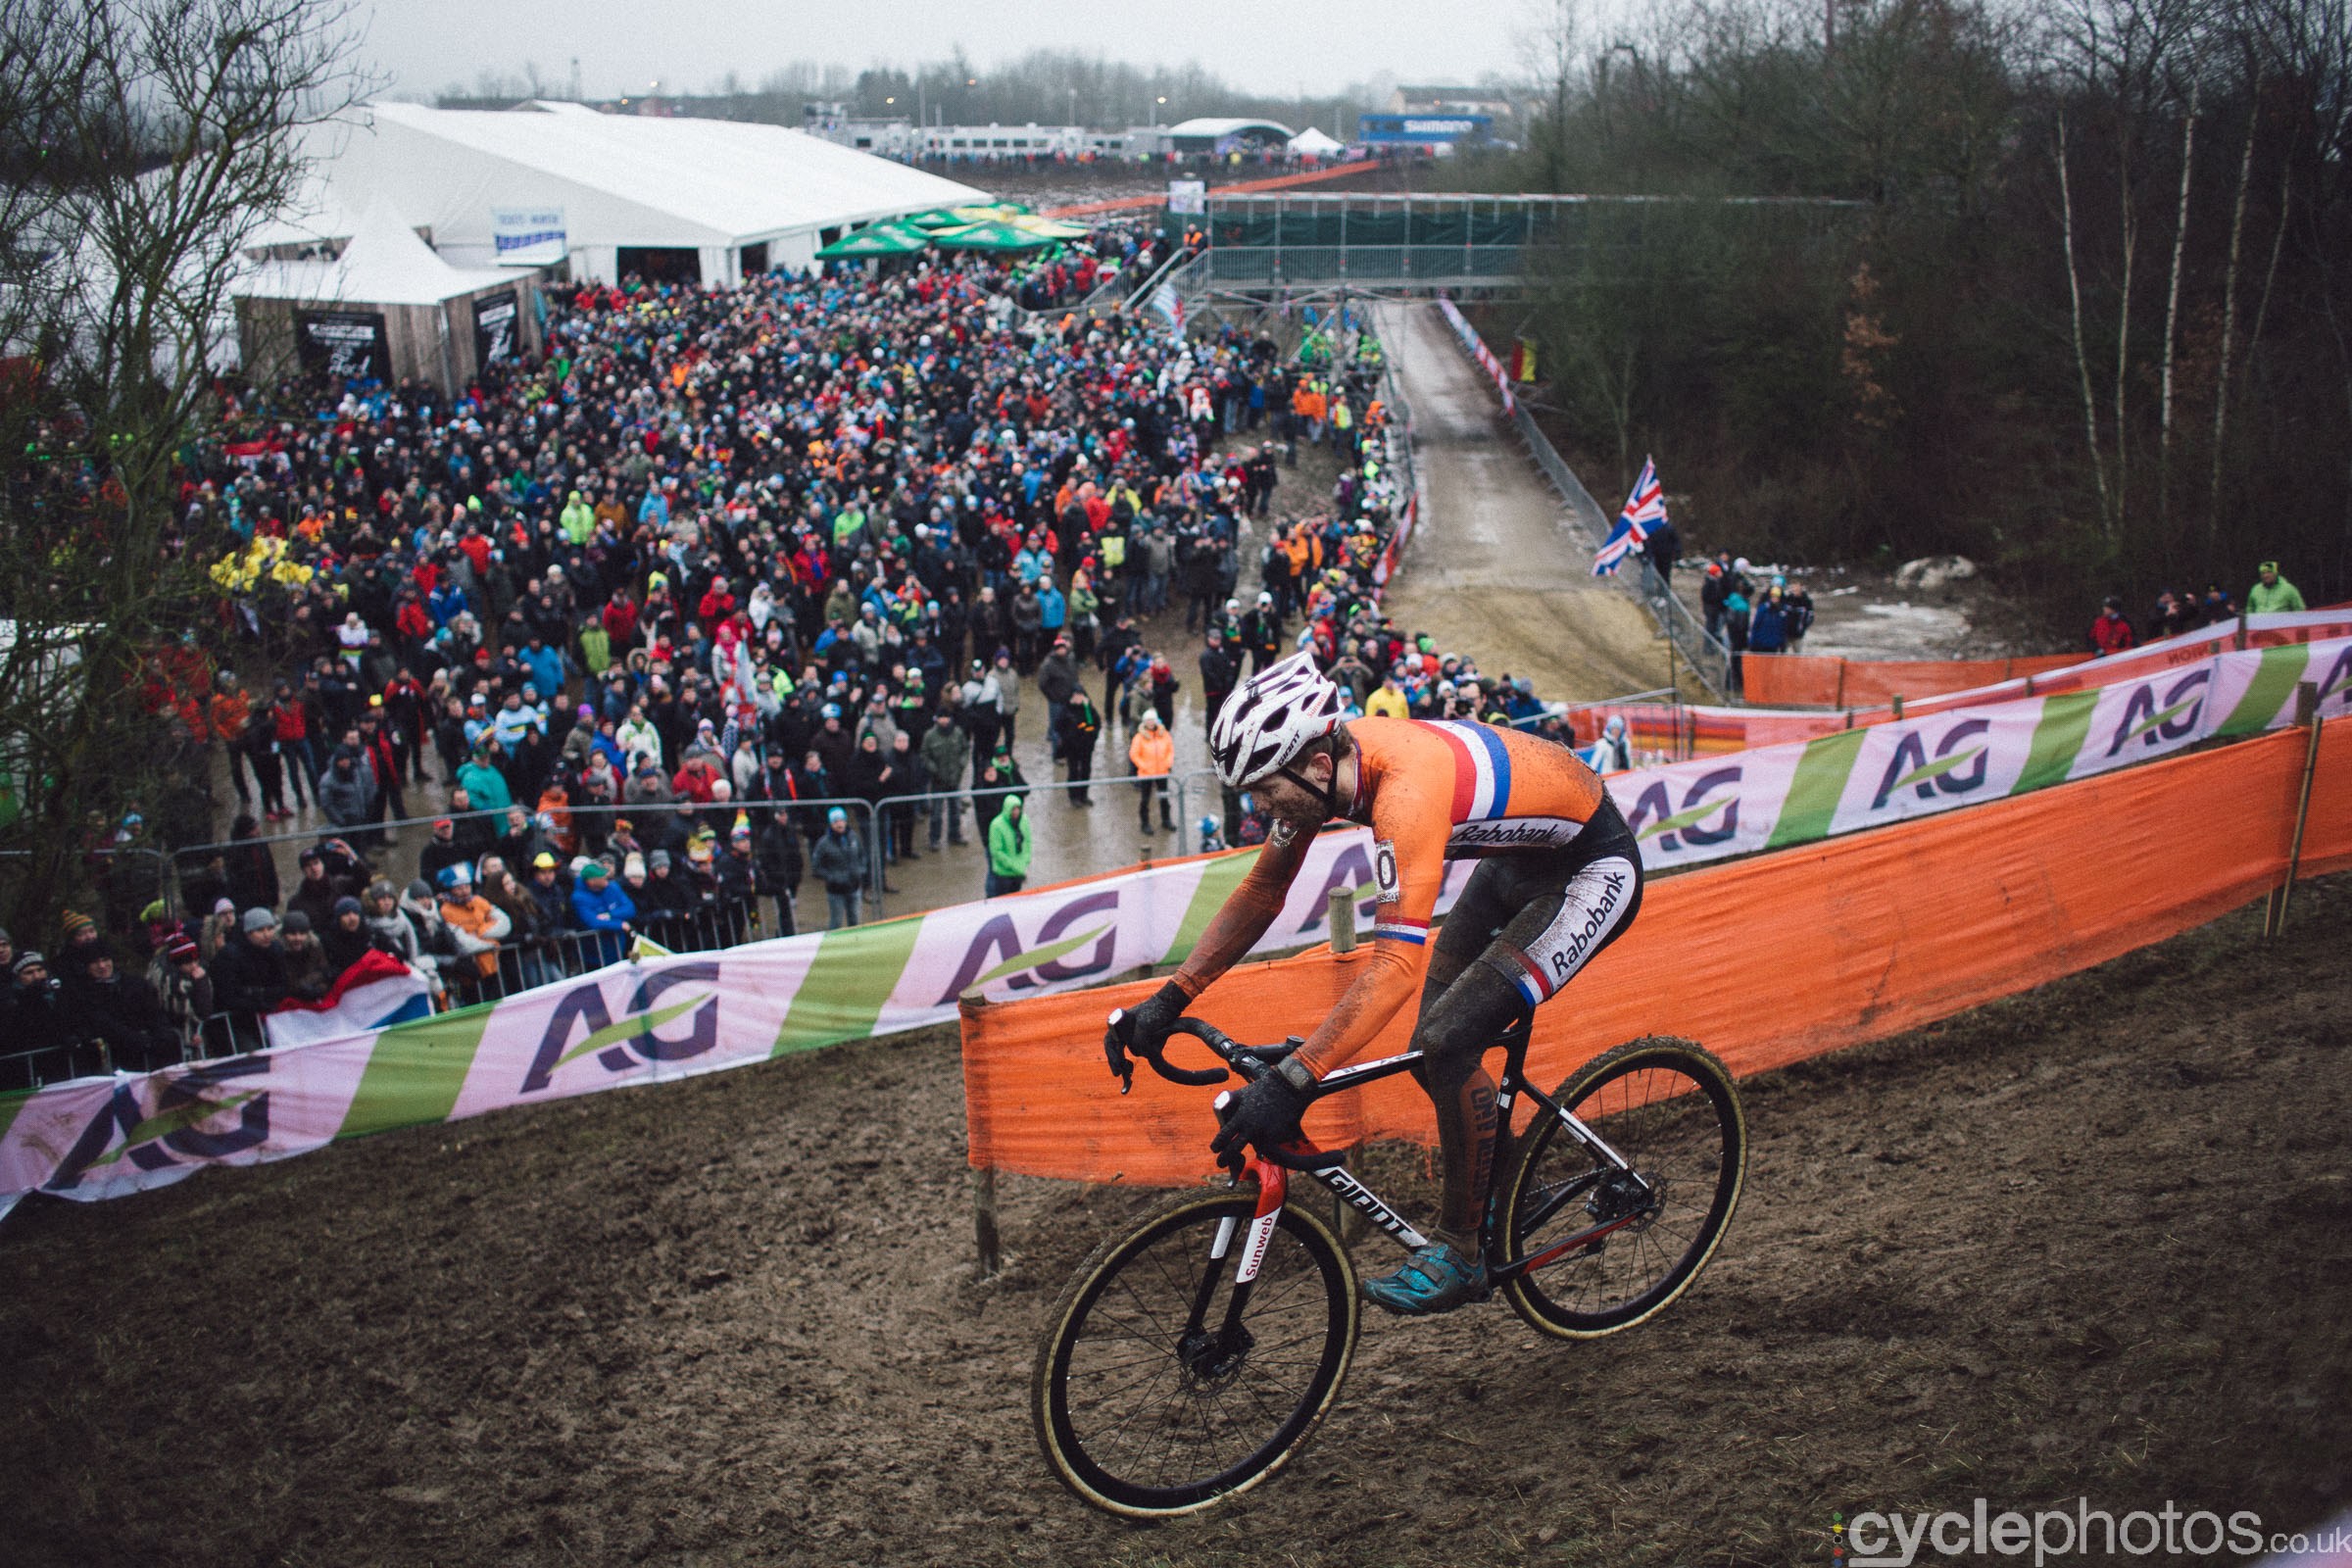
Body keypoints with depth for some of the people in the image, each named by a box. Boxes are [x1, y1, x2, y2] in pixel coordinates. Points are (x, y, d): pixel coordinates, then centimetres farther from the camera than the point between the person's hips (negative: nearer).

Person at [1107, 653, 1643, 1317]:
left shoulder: (1405, 788, -38)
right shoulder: (1318, 762, -12)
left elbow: (1397, 964, -44)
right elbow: (1260, 892, -1)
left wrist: (1292, 1082, -49)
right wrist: (1170, 999, -7)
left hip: (1594, 869, -9)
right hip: (1520, 858, 9)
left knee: (1446, 1044, -17)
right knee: (1433, 1049, 5)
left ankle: (1459, 1252, 0)